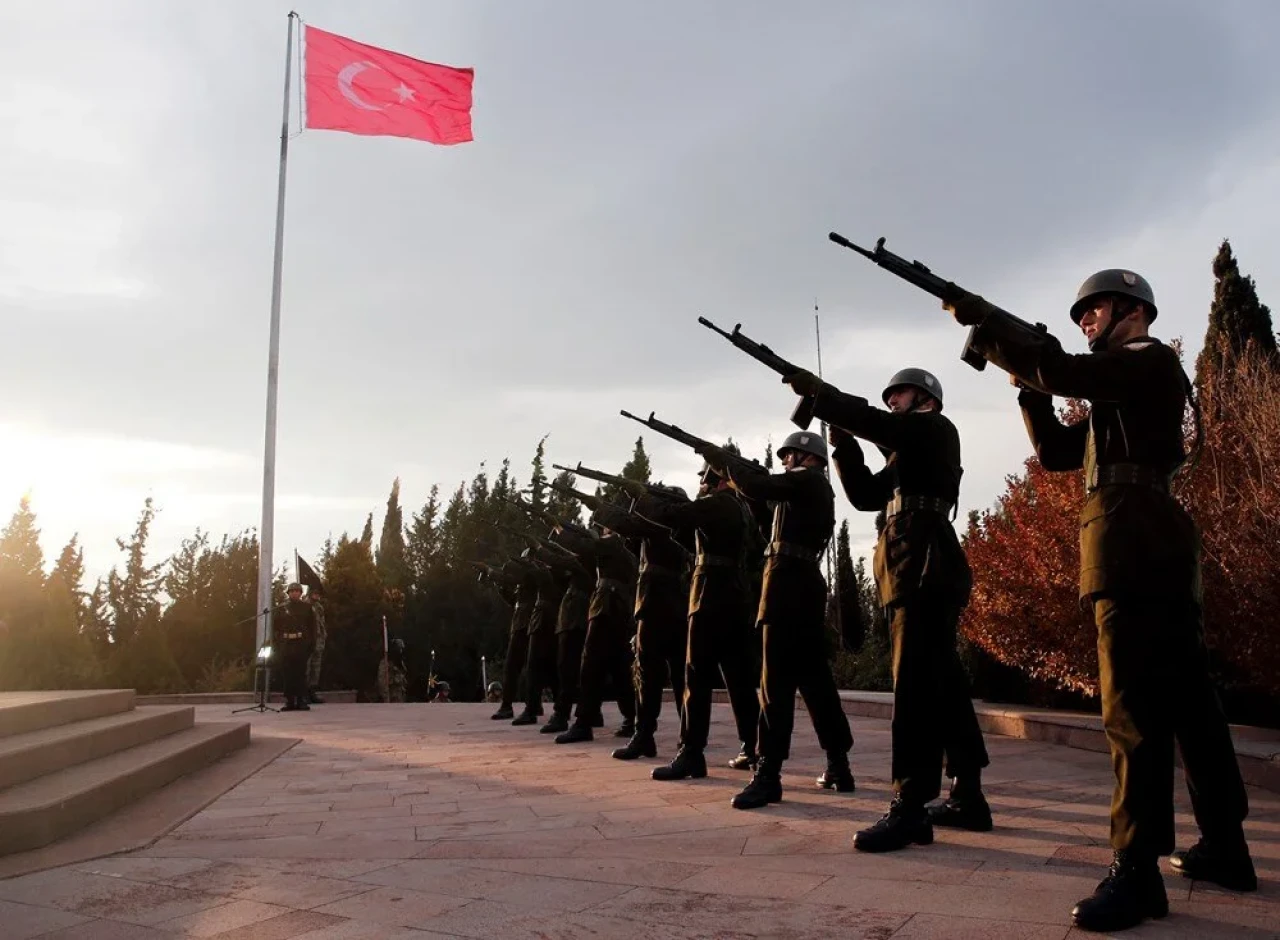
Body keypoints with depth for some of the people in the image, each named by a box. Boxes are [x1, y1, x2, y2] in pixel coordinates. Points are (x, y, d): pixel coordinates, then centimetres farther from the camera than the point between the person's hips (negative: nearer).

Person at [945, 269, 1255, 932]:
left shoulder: (1153, 360, 0)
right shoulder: (1117, 390, 27)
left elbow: (1063, 373, -17)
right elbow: (1057, 454, 22)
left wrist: (982, 321, -10)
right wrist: (1028, 384, 12)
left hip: (1134, 548, -10)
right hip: (1154, 552, 10)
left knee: (1134, 707, -13)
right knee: (1185, 699, 12)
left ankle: (1137, 869, -12)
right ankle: (1224, 846, 21)